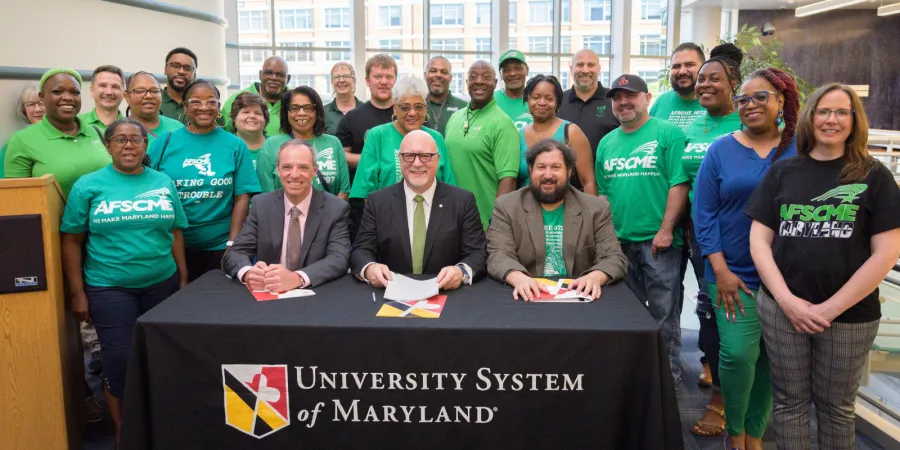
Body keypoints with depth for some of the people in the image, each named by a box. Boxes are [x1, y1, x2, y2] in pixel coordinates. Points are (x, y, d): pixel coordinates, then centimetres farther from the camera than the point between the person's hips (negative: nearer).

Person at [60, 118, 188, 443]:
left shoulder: (163, 183, 5)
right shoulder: (88, 185, -2)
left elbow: (175, 233, 8)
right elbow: (72, 240, -2)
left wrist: (184, 279, 4)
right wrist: (77, 293, -5)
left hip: (162, 284, 3)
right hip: (109, 288, -2)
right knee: (119, 362, 1)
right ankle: (122, 430, 22)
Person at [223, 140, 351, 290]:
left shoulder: (336, 209, -5)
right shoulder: (261, 204, 2)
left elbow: (339, 259, -16)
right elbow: (235, 253, -2)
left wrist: (296, 278, -33)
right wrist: (248, 273, -26)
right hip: (267, 295, 3)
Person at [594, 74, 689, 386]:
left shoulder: (668, 133, -5)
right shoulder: (607, 142, 12)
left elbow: (679, 184, -11)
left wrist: (666, 230, -16)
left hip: (658, 240, -5)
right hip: (618, 241, 6)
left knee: (663, 312, 3)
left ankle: (669, 371, 18)